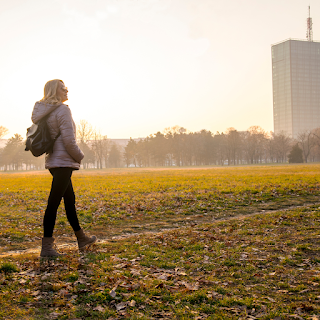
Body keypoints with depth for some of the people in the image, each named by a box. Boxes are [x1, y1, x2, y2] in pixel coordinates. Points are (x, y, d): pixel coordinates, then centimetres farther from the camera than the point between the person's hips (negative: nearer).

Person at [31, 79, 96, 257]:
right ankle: (46, 247, -4)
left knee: (70, 199, 17)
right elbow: (68, 140, -20)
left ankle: (82, 239, 29)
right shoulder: (63, 110, -13)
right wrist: (80, 156, -3)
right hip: (63, 162, -10)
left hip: (53, 161, 10)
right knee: (54, 203, -8)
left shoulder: (44, 112, 13)